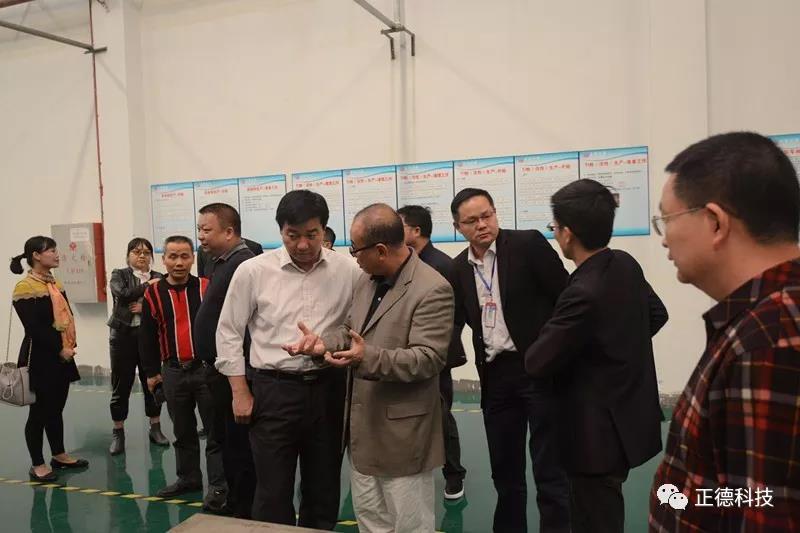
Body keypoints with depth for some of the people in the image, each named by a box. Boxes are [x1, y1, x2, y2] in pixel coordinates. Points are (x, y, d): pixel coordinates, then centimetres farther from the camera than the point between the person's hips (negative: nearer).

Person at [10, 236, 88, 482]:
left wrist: (70, 344, -1)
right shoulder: (24, 287, -13)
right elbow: (34, 327, -19)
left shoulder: (56, 284, 12)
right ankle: (37, 464, 14)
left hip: (62, 356, 8)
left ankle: (59, 455, 28)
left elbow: (67, 315, 14)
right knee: (39, 409, 2)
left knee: (57, 407, 16)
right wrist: (59, 349, -17)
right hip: (40, 358, -7)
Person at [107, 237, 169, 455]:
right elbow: (122, 294, -17)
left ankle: (155, 428, 22)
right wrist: (147, 285, -13)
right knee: (121, 385, 5)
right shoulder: (119, 275, 4)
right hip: (123, 335, -1)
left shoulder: (159, 278, 6)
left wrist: (145, 307, -17)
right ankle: (118, 433, 17)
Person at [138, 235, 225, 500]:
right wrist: (151, 372, 7)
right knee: (183, 431, 16)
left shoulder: (208, 287, -5)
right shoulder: (153, 293, 3)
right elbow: (147, 337, 7)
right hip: (173, 371, 3)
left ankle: (218, 483, 14)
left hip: (207, 368, -3)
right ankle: (188, 478, 32)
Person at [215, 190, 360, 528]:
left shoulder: (347, 271, -3)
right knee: (273, 493, 8)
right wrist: (240, 393, -1)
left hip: (328, 388, 2)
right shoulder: (253, 271, -5)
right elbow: (229, 333, 1)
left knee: (324, 489, 16)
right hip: (274, 389, -1)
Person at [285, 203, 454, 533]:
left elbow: (429, 359, -24)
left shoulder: (432, 290, -21)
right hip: (364, 426, 8)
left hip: (401, 431, -8)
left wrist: (369, 358, -36)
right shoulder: (367, 279, 8)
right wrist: (324, 341, -5)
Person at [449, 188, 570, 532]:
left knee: (550, 469, 1)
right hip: (495, 376, 5)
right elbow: (453, 323, 12)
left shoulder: (528, 244, -7)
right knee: (504, 469, 16)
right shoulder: (459, 268, 8)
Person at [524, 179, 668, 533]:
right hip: (629, 417, 9)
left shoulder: (583, 293, -28)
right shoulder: (627, 265, -2)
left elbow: (536, 363, -19)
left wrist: (553, 336, 0)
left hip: (599, 432, -9)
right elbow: (657, 314, 17)